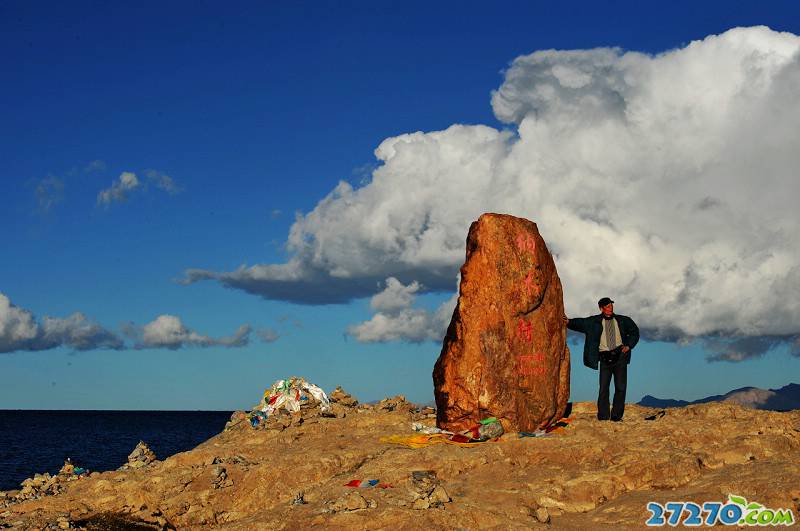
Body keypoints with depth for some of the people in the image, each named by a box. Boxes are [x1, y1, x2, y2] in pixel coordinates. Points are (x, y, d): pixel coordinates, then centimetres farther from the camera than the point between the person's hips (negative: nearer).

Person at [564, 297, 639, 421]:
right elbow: (581, 323, -3)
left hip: (620, 356, 1)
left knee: (620, 387, -1)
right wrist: (569, 322, -20)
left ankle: (617, 416, 6)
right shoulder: (595, 321, 7)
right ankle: (603, 417, 1)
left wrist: (629, 346, 8)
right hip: (605, 358, -1)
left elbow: (635, 332, 21)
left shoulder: (623, 320, 12)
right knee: (604, 388, -4)